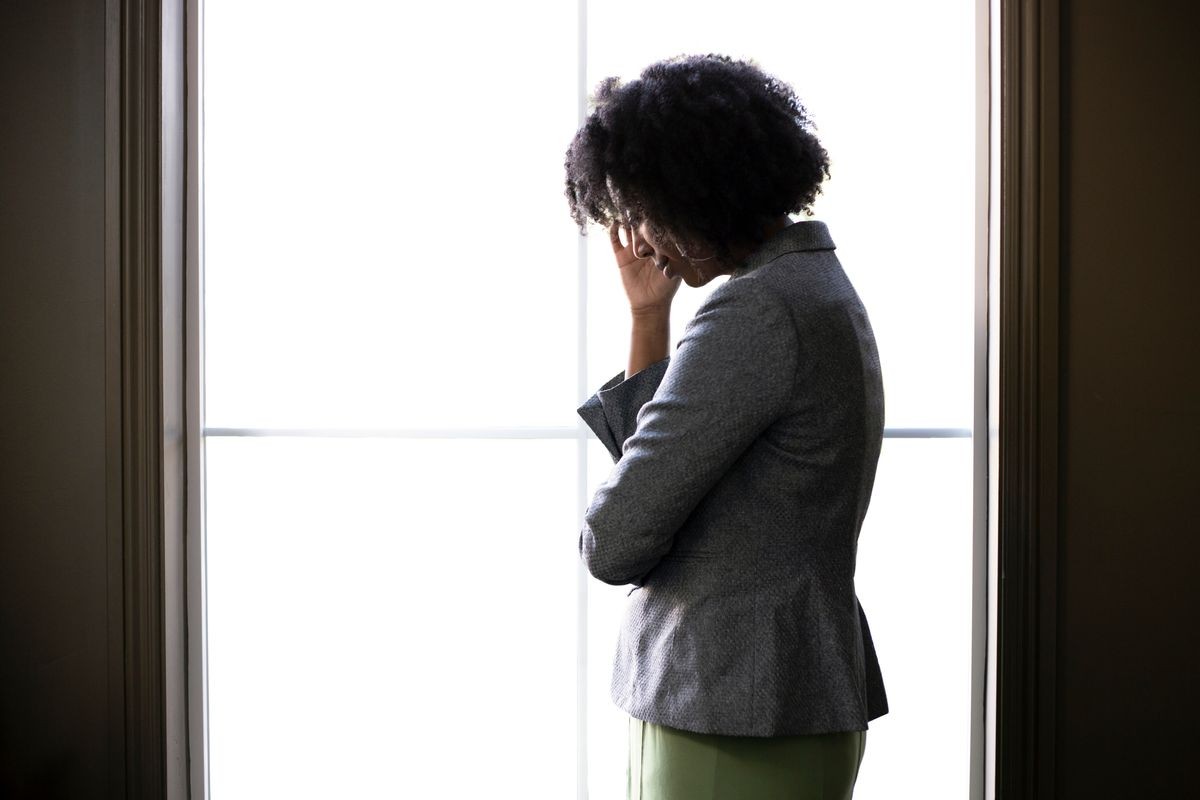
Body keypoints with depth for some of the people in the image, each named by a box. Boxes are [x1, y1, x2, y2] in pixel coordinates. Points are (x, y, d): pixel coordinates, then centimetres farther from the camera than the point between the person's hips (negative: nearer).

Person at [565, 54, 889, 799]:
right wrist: (649, 316, 8)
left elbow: (613, 542, -19)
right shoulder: (816, 284, 13)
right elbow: (663, 456, 14)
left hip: (734, 719, -10)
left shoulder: (754, 312, -19)